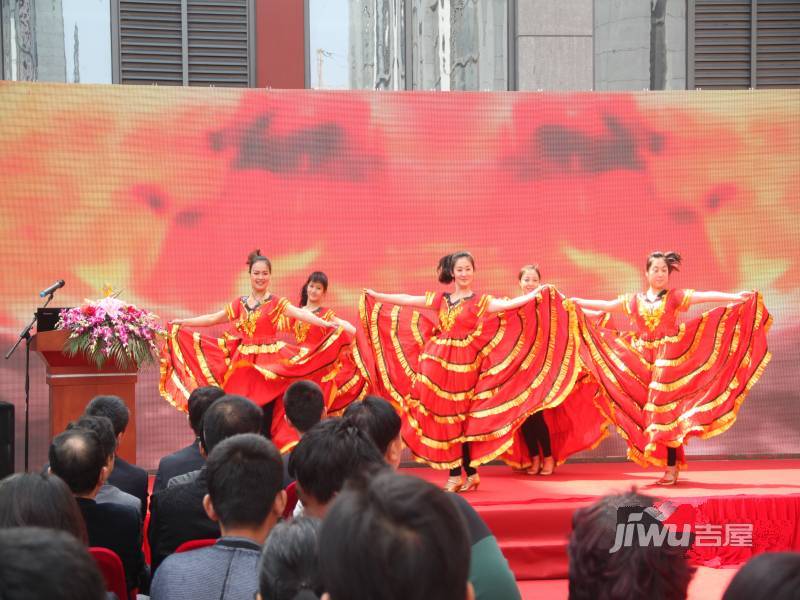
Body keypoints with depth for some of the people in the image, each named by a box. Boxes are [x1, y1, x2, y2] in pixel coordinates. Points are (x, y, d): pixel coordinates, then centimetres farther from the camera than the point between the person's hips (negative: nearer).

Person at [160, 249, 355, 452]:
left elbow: (300, 314, -17)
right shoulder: (240, 304, 11)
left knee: (265, 414, -8)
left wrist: (326, 324, -33)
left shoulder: (276, 303, -1)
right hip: (243, 365, 4)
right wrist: (182, 322, 22)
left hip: (267, 365, -4)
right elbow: (212, 319, 19)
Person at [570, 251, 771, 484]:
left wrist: (735, 297, -20)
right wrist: (574, 301, 18)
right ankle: (672, 465, 8)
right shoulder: (634, 301, 12)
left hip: (669, 360, -4)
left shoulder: (675, 297, 1)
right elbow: (604, 305, 17)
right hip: (643, 363, 4)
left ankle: (671, 468, -8)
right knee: (648, 411, 1)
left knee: (665, 408, -10)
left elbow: (704, 296, -9)